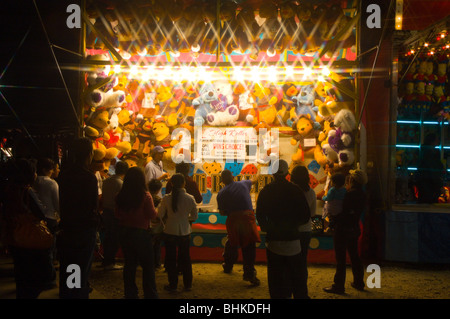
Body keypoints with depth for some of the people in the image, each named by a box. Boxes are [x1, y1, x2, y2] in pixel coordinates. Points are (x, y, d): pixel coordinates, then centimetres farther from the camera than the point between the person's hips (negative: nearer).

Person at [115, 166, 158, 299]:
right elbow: (152, 215, -12)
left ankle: (130, 294, 22)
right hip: (141, 232, -4)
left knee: (129, 264, 15)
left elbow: (117, 215, 6)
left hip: (124, 232, 5)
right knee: (148, 266, 8)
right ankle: (150, 294, 13)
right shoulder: (145, 196, -18)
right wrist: (154, 208, 7)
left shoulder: (120, 196, -4)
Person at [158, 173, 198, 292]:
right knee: (185, 258, 16)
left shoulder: (166, 198, -13)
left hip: (170, 232, -1)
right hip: (185, 232, 1)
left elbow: (160, 215, -7)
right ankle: (187, 284, 24)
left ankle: (173, 285, 18)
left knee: (171, 259, 12)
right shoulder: (190, 198, -10)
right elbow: (194, 216, -2)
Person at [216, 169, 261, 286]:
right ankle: (249, 273, -8)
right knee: (249, 246, -2)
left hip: (232, 220, 1)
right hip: (248, 217, -1)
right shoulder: (243, 184, 12)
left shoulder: (221, 193, 7)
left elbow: (222, 212, 7)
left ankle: (228, 266, 41)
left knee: (231, 243, 22)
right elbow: (253, 181, 36)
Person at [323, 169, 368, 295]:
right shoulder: (362, 194, 6)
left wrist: (334, 220, -11)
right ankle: (358, 283, 28)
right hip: (355, 229, 9)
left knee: (341, 258, -2)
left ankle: (339, 286, 4)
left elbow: (345, 212, -21)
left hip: (343, 229, -9)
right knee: (354, 256, 19)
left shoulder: (350, 194, -20)